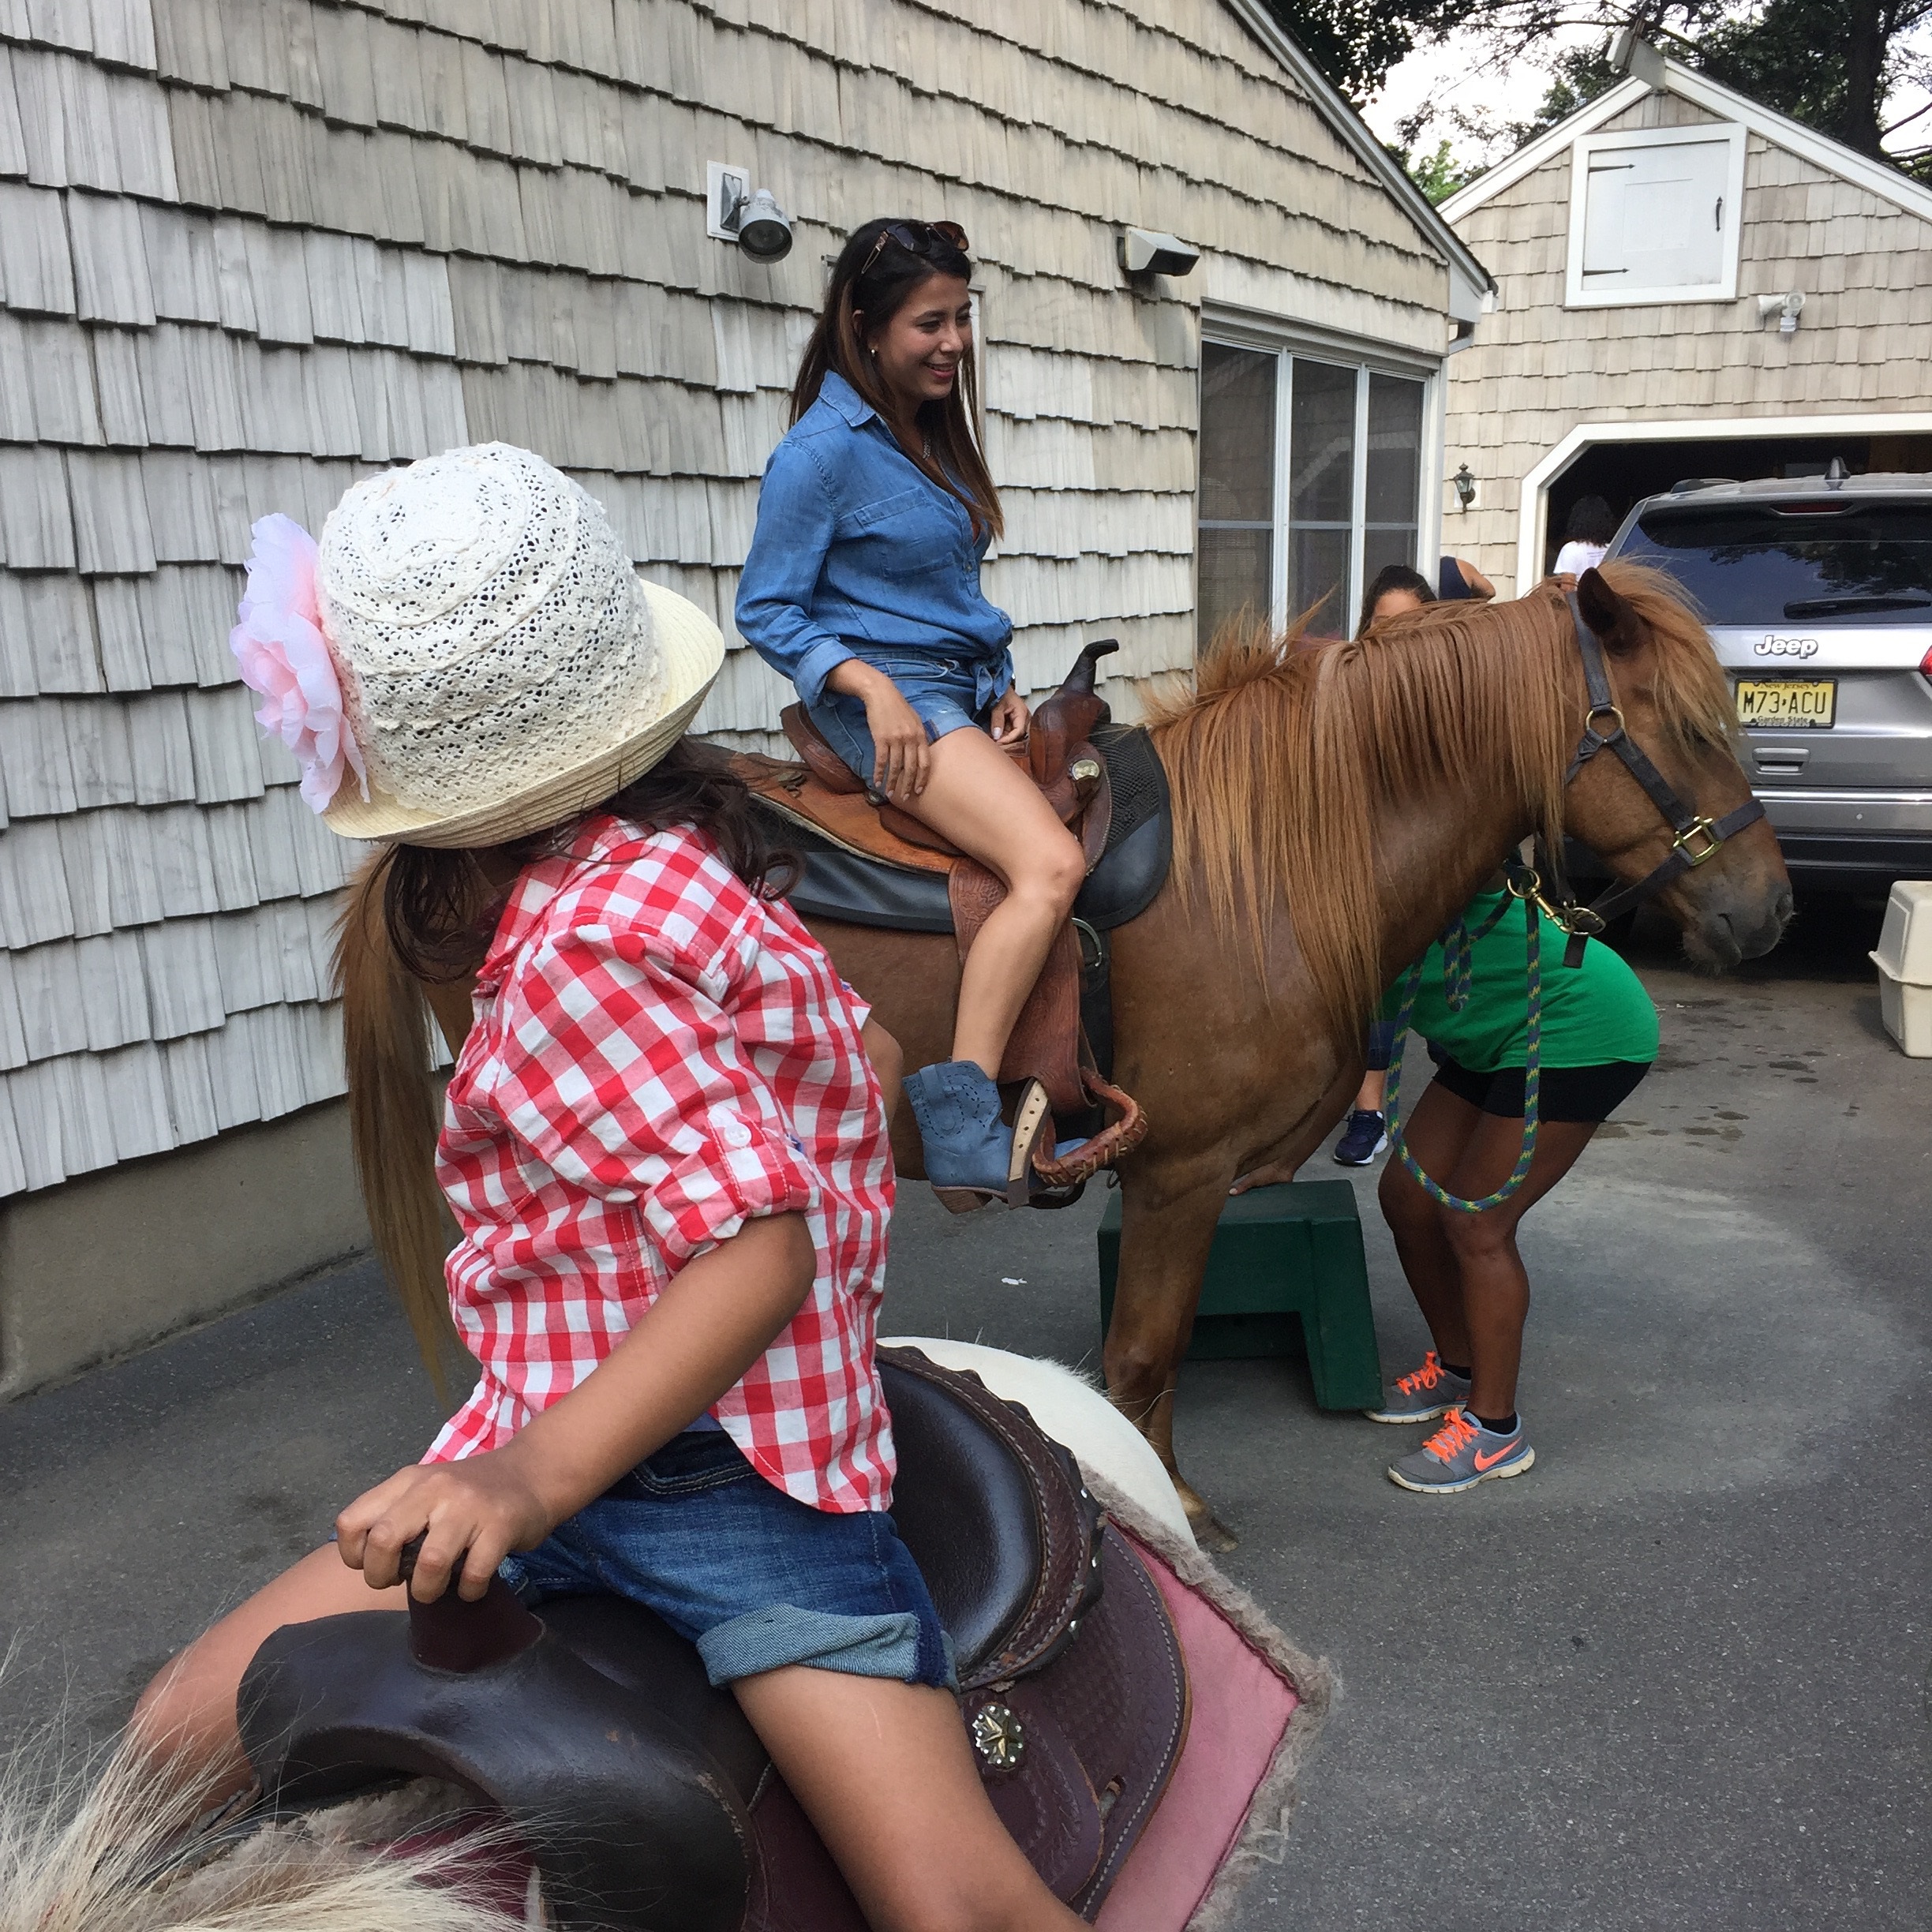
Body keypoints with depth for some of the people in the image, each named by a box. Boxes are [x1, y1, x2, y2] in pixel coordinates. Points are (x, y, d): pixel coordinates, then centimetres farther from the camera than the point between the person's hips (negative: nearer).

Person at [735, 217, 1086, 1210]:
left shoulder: (932, 433, 17)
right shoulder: (823, 448, -9)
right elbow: (766, 612, -9)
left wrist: (999, 683, 9)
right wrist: (872, 687, -21)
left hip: (965, 689, 10)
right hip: (888, 697, -10)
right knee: (1050, 862, -29)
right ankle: (962, 1121, -30)